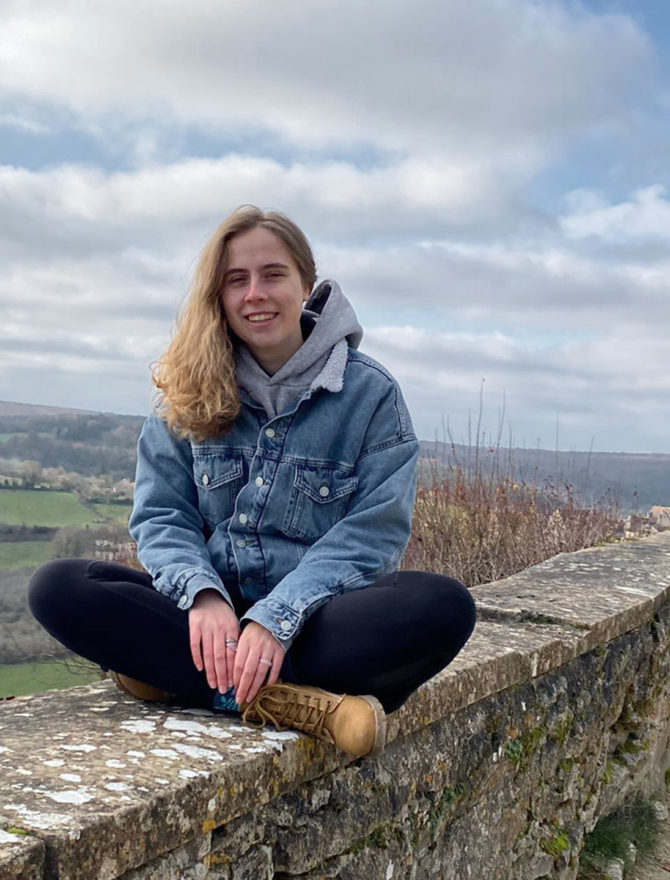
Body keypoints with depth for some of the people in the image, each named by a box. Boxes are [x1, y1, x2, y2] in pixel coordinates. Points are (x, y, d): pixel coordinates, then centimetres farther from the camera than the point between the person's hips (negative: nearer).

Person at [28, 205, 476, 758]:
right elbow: (160, 516, 1)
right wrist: (203, 594, -21)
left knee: (445, 607, -31)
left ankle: (177, 676, -28)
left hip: (318, 614, -2)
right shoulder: (189, 392, 6)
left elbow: (371, 533, -9)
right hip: (208, 608, 2)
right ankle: (305, 703, -31)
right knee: (57, 588, -23)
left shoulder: (369, 392, -2)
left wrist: (277, 619, -23)